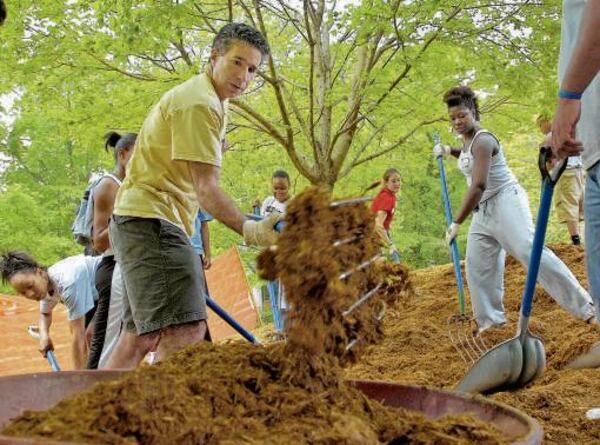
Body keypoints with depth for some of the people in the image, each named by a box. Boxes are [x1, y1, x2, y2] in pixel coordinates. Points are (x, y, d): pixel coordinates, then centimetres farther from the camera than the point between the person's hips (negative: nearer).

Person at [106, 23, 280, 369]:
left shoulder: (211, 102, 20)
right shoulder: (199, 103, -14)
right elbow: (206, 187, -23)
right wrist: (248, 229, -38)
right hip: (151, 220, -11)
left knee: (141, 336, 13)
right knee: (186, 331, -22)